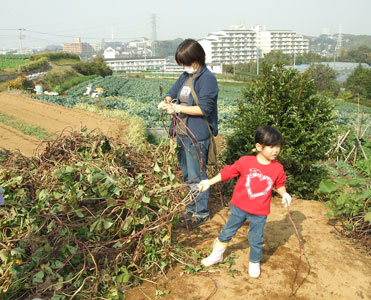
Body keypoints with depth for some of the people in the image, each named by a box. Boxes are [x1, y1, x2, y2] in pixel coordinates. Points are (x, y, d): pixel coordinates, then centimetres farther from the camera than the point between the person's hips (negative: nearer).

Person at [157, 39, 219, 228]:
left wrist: (178, 108, -20)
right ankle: (191, 208, 34)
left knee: (196, 176, 1)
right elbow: (173, 90, 19)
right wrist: (167, 101, -4)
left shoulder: (207, 79, -14)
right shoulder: (186, 76, 11)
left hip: (197, 136, -9)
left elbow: (205, 109, -20)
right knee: (186, 174, 18)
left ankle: (202, 212, 17)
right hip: (182, 133, 9)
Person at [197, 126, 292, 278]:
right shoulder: (245, 162, -16)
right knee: (228, 231, 18)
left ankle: (254, 263, 39)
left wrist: (284, 194, -11)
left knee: (256, 239, 12)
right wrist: (209, 182, -9)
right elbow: (228, 172, -8)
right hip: (239, 207, 0)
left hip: (259, 212, 0)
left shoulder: (278, 168, -9)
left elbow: (279, 184, 8)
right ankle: (217, 254, 40)